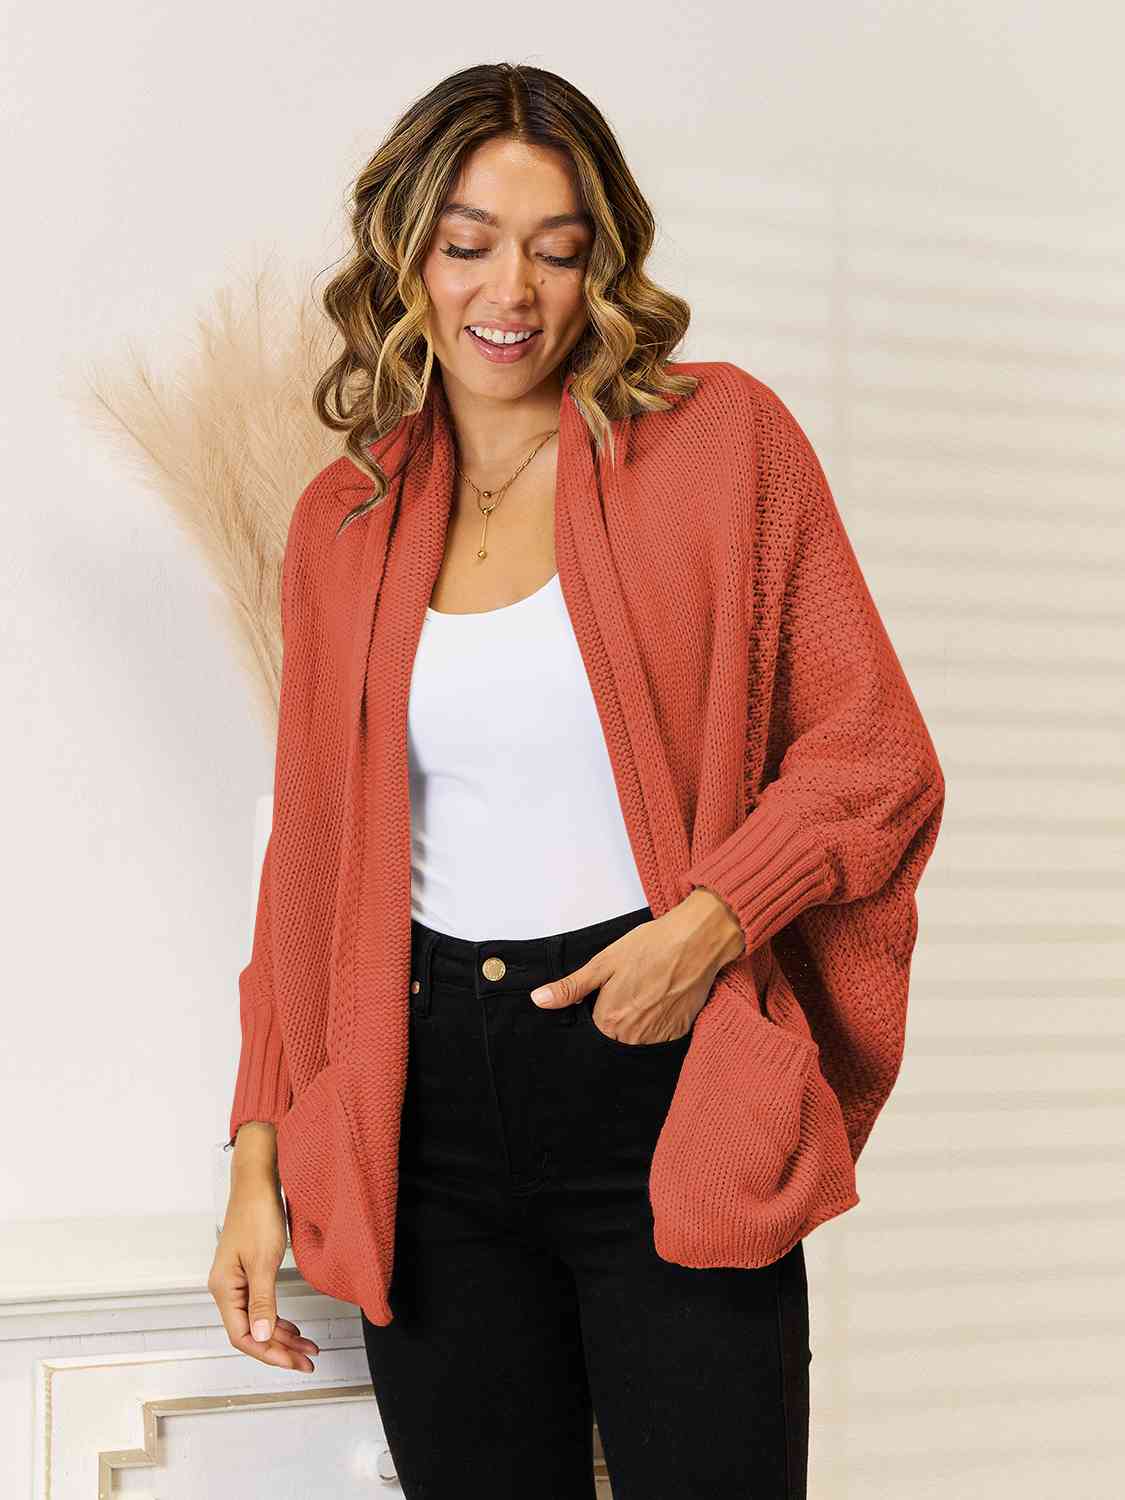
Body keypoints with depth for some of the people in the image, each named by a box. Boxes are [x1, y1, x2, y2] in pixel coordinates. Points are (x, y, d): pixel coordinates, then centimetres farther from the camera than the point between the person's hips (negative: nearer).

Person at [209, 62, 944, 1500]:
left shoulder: (721, 439, 0)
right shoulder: (344, 520, 10)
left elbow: (878, 757, 0)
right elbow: (309, 854, 14)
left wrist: (713, 918, -16)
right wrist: (260, 1155, 8)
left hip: (665, 1097, -2)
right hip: (426, 1122, 3)